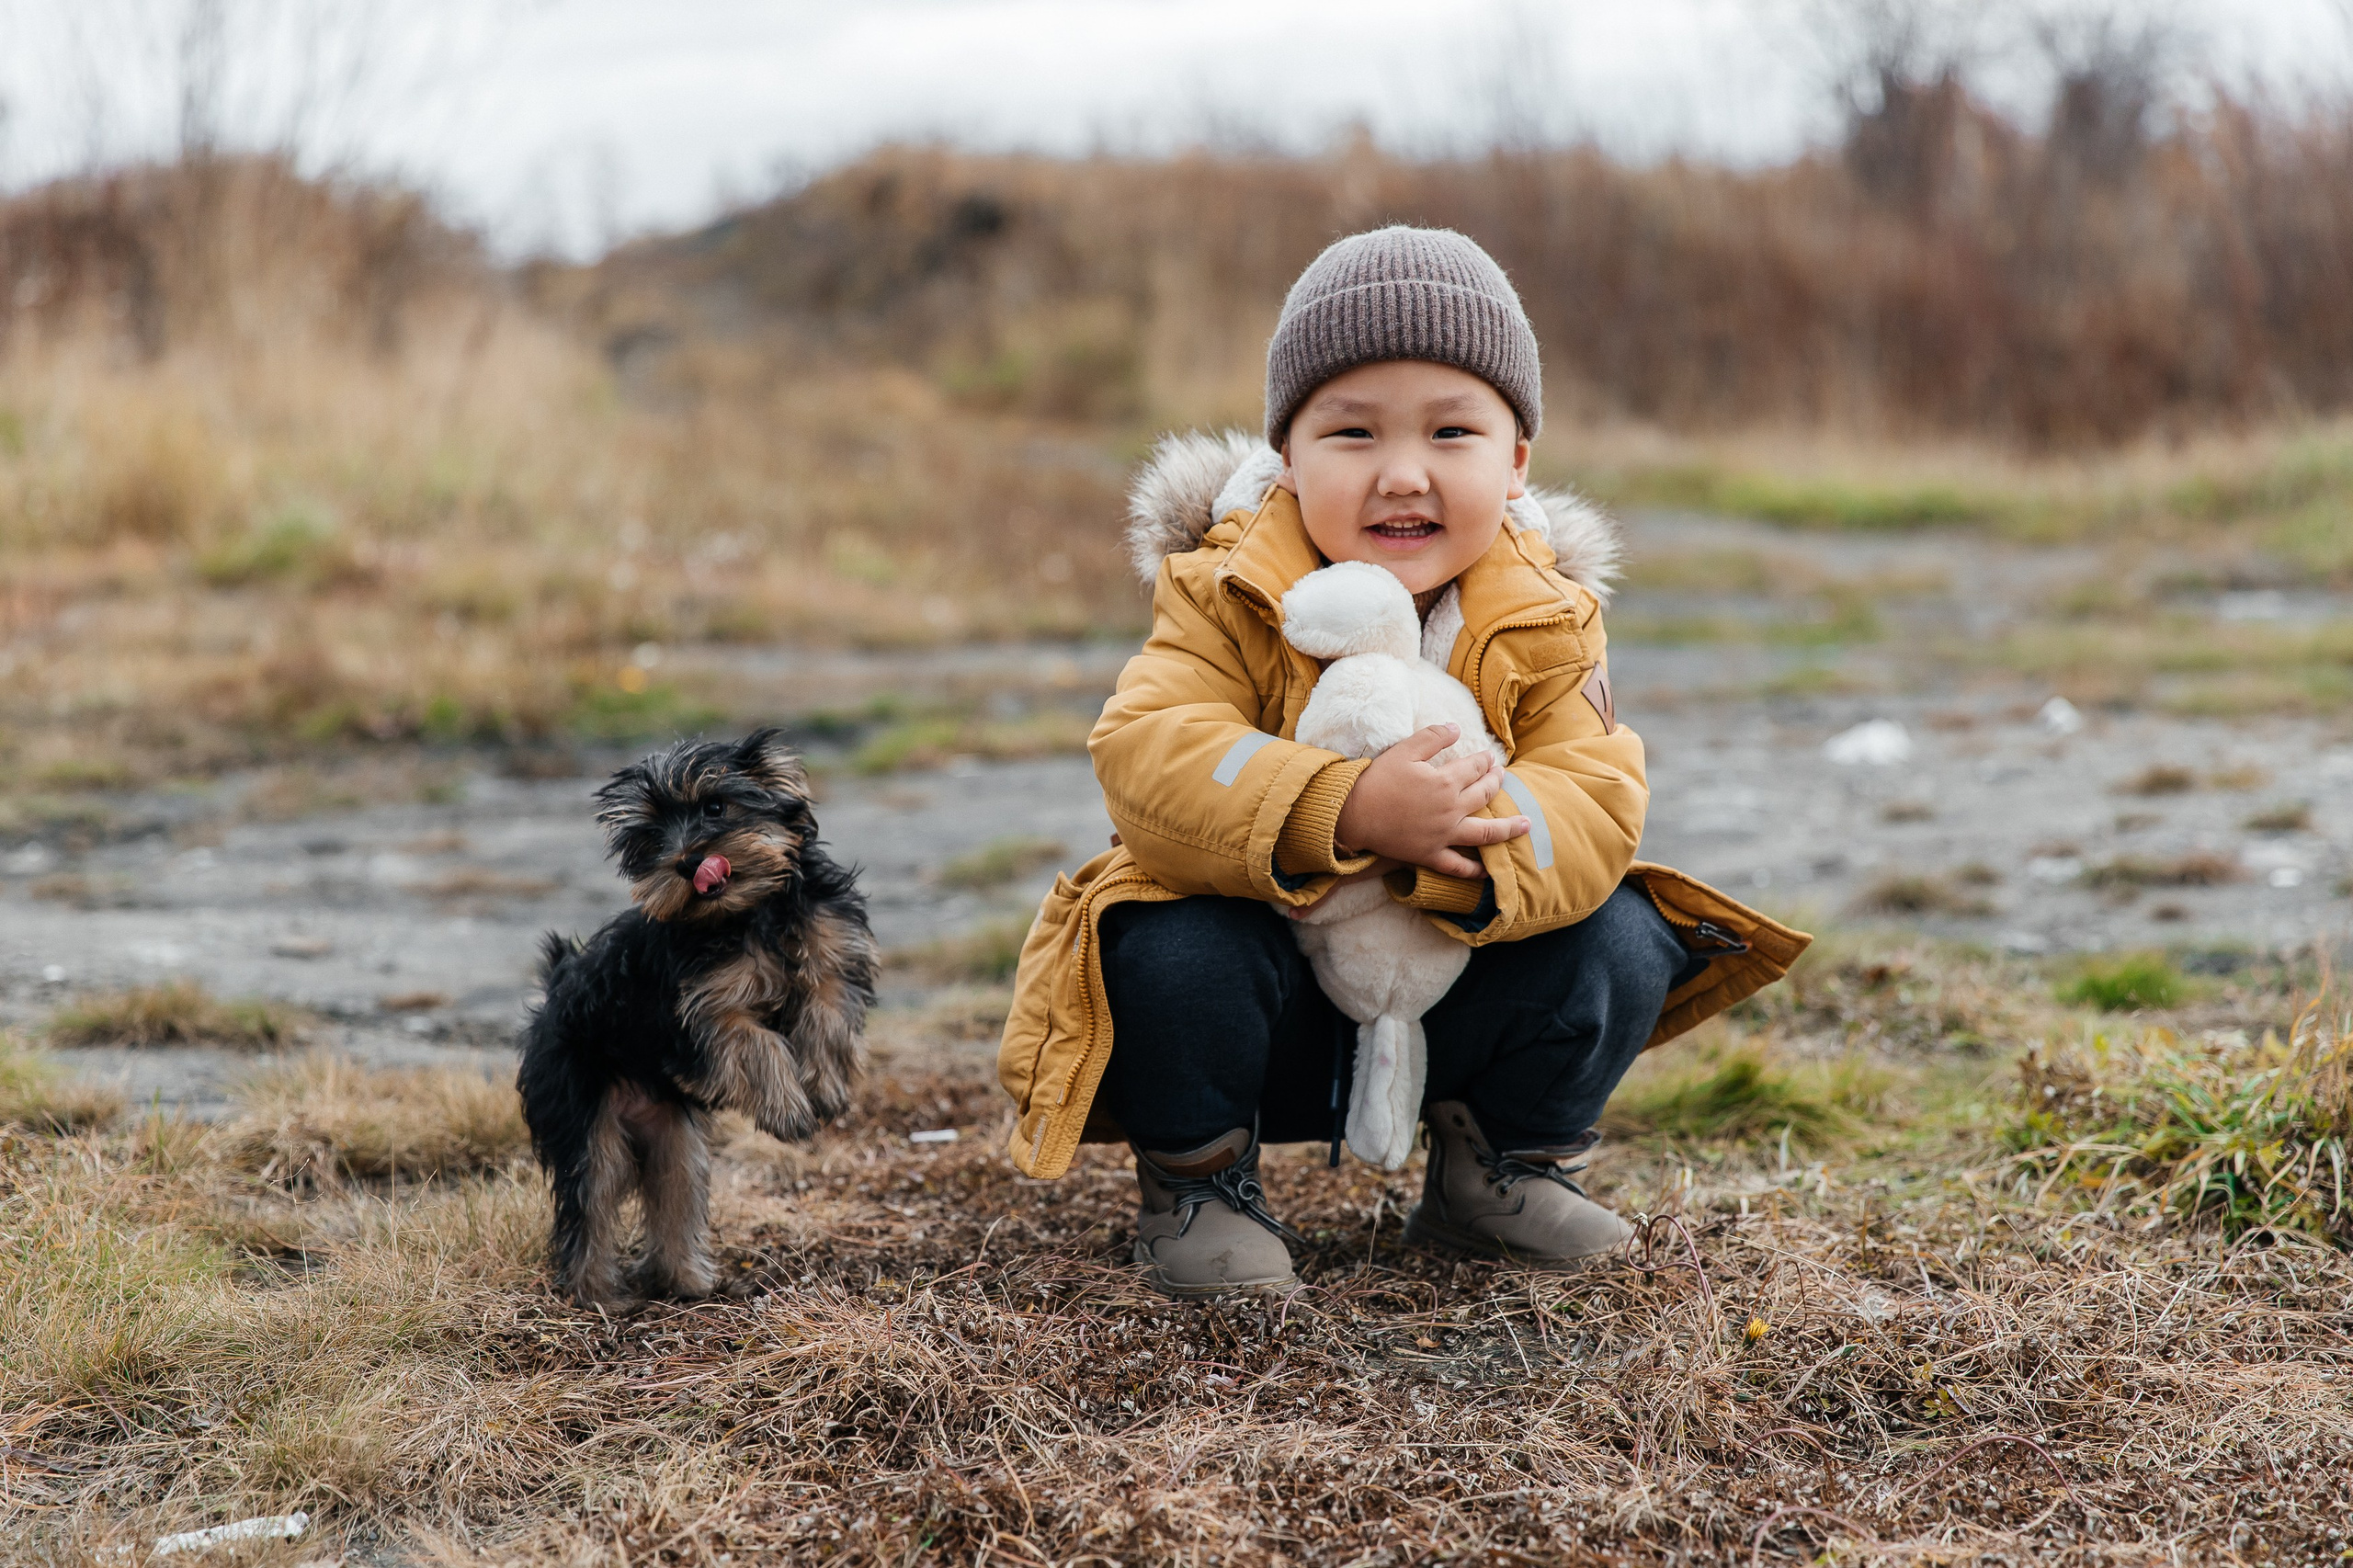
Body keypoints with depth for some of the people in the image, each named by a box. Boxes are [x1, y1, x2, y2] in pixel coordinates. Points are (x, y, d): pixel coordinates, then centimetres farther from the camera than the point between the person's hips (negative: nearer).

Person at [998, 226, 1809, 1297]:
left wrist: (1447, 848, -43)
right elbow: (1148, 763, -30)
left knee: (1619, 942, -18)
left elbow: (1595, 807, -21)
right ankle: (1197, 1176, -1)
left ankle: (1501, 1166, 10)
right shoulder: (1231, 599, -15)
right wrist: (1347, 814, -46)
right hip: (1275, 1000, -3)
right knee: (1175, 950, -33)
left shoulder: (1544, 623, -8)